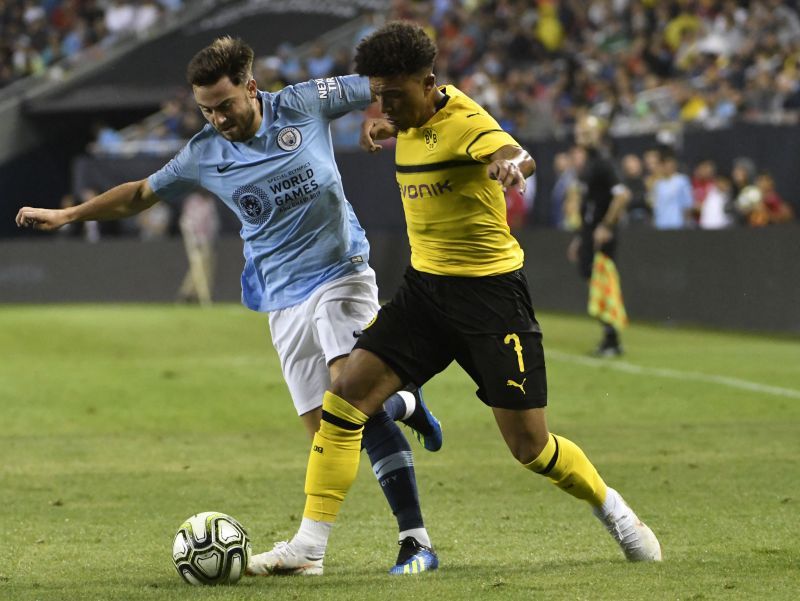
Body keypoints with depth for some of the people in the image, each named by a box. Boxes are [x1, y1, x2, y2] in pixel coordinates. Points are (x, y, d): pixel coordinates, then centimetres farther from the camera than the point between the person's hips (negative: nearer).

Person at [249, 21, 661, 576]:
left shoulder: (465, 122, -19)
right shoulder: (412, 122, 5)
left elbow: (516, 156, -43)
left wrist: (512, 164, -64)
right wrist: (385, 128, 19)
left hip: (490, 291, -7)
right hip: (425, 286, 7)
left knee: (529, 444, -4)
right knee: (344, 399, -9)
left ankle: (613, 509, 25)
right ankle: (307, 546, -6)